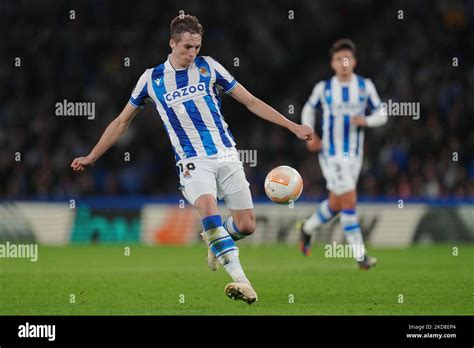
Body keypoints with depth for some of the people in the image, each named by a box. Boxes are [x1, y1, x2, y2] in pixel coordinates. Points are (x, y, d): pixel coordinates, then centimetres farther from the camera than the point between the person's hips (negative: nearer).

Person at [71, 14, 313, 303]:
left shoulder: (208, 67, 5)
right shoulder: (152, 79, 4)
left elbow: (251, 101, 10)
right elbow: (122, 121, 15)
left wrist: (293, 126, 7)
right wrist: (92, 157, 14)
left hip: (226, 155, 2)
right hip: (193, 161, -2)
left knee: (246, 225, -3)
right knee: (208, 206, -31)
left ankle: (217, 242, 33)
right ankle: (240, 279, -37)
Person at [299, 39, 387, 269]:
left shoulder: (365, 86, 1)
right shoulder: (323, 88, -3)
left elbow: (381, 115, 5)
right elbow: (309, 109, 15)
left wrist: (365, 121, -16)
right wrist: (309, 135, 1)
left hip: (354, 155, 4)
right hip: (331, 153, -4)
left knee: (335, 205, 14)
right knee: (349, 200, -14)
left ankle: (307, 229, 42)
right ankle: (360, 256, -11)